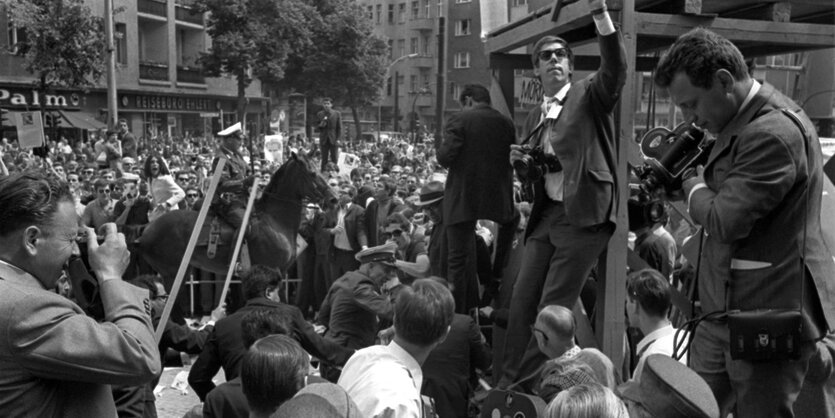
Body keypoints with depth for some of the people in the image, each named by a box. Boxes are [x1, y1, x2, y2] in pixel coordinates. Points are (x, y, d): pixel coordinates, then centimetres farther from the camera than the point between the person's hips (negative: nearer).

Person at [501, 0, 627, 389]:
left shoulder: (590, 94, 0)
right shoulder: (534, 117, 16)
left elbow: (616, 68, -22)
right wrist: (521, 162, -1)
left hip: (582, 214, -6)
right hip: (545, 214, 6)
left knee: (553, 308, -2)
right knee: (522, 299, 7)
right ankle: (508, 380, 21)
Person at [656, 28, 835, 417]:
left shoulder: (773, 132, -23)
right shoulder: (740, 120, 8)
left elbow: (725, 221, -24)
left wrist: (693, 184, -7)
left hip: (765, 320, -9)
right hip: (723, 310, 9)